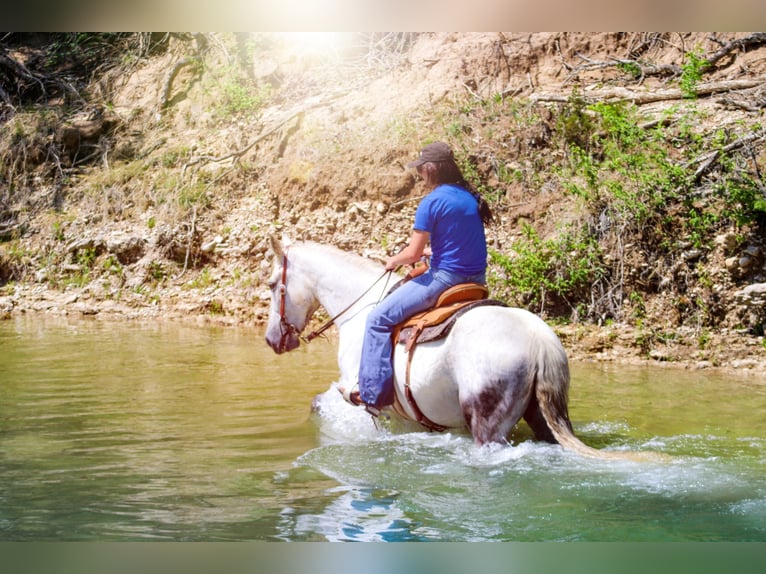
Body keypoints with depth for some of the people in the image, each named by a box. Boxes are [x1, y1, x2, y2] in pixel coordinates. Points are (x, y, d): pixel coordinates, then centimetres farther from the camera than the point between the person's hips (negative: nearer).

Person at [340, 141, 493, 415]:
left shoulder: (432, 202, -14)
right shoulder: (471, 197, 9)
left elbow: (413, 253, -13)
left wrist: (394, 261, 8)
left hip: (445, 277, -9)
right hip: (477, 277, 9)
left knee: (379, 318, -2)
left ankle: (372, 394, -3)